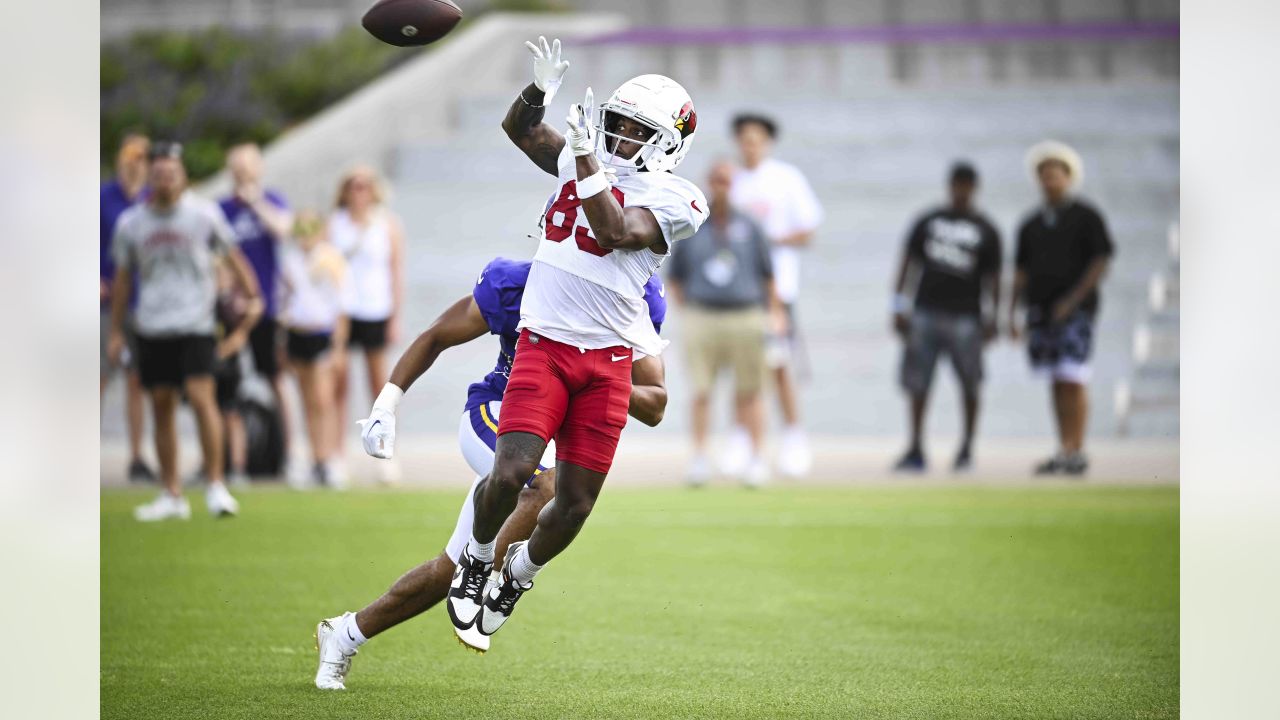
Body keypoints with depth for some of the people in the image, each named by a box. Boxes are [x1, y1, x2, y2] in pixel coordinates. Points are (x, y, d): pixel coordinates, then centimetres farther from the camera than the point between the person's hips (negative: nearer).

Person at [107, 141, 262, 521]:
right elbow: (122, 277, 14)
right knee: (161, 405, 4)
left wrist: (251, 297, 4)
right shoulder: (131, 222, 5)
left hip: (195, 322, -3)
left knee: (201, 395, -16)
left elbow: (231, 256, 9)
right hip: (151, 327, 3)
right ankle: (172, 495, 11)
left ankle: (216, 486, -9)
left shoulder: (204, 214, -3)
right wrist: (116, 332, 14)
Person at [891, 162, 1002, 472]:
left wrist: (991, 318, -3)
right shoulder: (927, 222, 10)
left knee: (969, 386, 1)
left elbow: (992, 278, 5)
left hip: (965, 316, -1)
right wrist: (899, 308, 6)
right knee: (917, 384, -1)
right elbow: (909, 265, 12)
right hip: (925, 313, 1)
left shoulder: (985, 231, 6)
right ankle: (916, 450, 3)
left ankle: (966, 449, 14)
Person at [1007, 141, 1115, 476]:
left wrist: (1073, 300, -13)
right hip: (1041, 310, 5)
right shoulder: (1031, 224, 15)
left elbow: (1101, 260, -5)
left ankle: (1076, 452, -11)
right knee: (1057, 382, 4)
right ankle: (1064, 452, 7)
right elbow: (1022, 270, 17)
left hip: (1075, 310, -5)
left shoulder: (1085, 216, 1)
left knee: (1073, 380, -12)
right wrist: (1012, 313, 9)